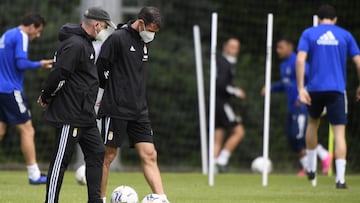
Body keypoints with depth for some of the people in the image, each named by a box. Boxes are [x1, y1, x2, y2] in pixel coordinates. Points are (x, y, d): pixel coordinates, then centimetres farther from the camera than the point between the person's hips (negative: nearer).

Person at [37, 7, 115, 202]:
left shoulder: (85, 43, 16)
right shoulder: (75, 45, -19)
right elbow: (59, 74, -23)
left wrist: (46, 95, 18)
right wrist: (46, 96, -10)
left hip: (85, 115, 10)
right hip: (70, 115, -10)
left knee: (97, 153, 8)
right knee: (61, 159, -5)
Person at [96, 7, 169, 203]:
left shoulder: (144, 42, 12)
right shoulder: (117, 38, -12)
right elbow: (101, 68, -10)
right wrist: (110, 89, 3)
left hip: (139, 110, 7)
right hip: (116, 109, -7)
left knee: (149, 156, -1)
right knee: (108, 156, 1)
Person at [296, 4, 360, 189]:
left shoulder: (308, 34, 5)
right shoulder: (345, 35, 7)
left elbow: (300, 60, -8)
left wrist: (301, 88, -10)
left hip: (315, 88, 1)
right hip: (337, 89, -1)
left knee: (313, 123, 26)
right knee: (339, 132, -3)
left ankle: (311, 168, 29)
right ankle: (340, 178, -13)